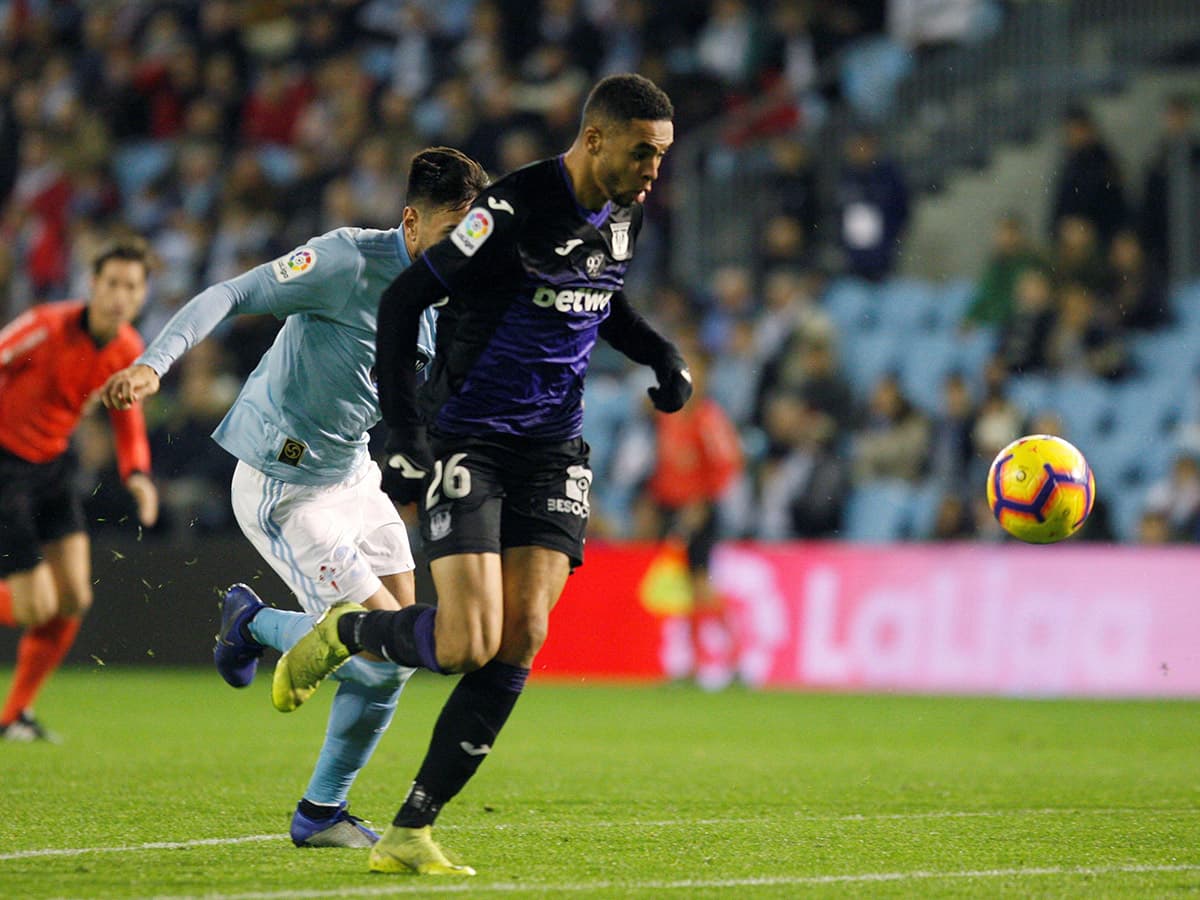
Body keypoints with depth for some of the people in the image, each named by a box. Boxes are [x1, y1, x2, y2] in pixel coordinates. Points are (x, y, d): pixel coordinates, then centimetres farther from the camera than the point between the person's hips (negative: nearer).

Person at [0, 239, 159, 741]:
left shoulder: (129, 351, -3)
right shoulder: (49, 327, -25)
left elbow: (126, 414, 13)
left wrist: (136, 473, -3)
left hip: (54, 464, 7)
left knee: (74, 600, -1)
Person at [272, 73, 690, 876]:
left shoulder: (624, 214, 4)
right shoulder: (512, 212, -19)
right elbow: (402, 301, -14)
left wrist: (663, 356, 6)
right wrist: (404, 434, -18)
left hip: (552, 449, 6)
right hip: (466, 443, -6)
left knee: (522, 638, -7)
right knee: (468, 644, -17)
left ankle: (410, 832, 1)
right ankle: (342, 634, 17)